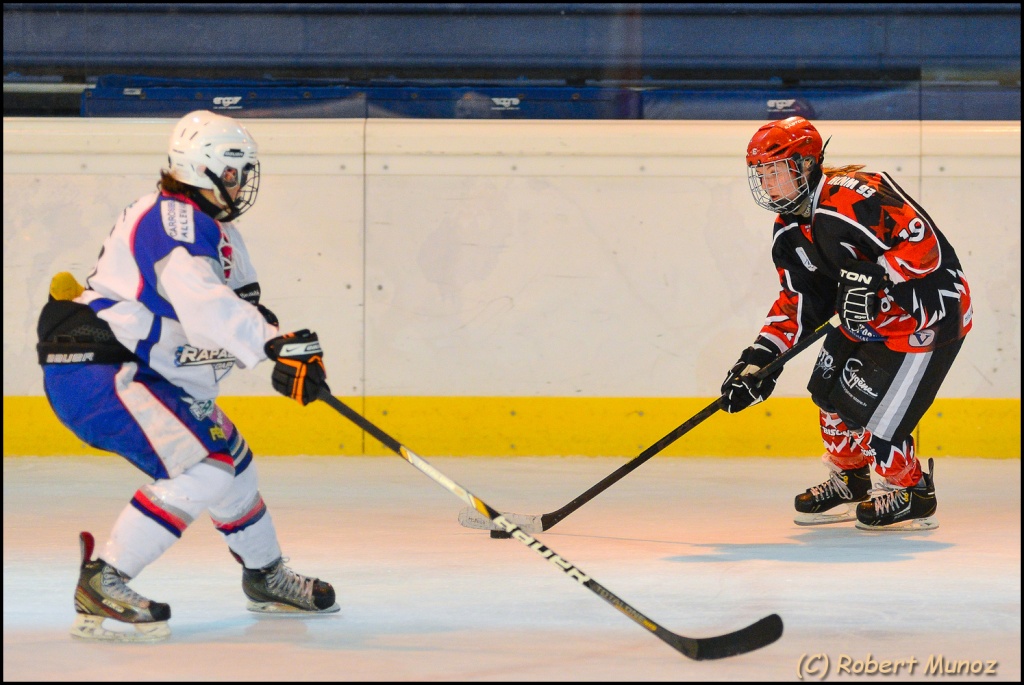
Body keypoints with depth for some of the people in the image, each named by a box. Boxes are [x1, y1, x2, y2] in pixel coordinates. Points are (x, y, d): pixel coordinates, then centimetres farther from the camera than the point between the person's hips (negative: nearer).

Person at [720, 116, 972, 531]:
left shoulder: (855, 196, -27)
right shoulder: (789, 233, 3)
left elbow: (924, 242, -30)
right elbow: (797, 304, 7)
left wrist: (874, 278, -37)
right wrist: (761, 358, -2)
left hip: (929, 314, -10)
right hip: (869, 316, 10)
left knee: (870, 410, -11)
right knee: (829, 389, 14)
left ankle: (912, 495, 12)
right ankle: (849, 481, 36)